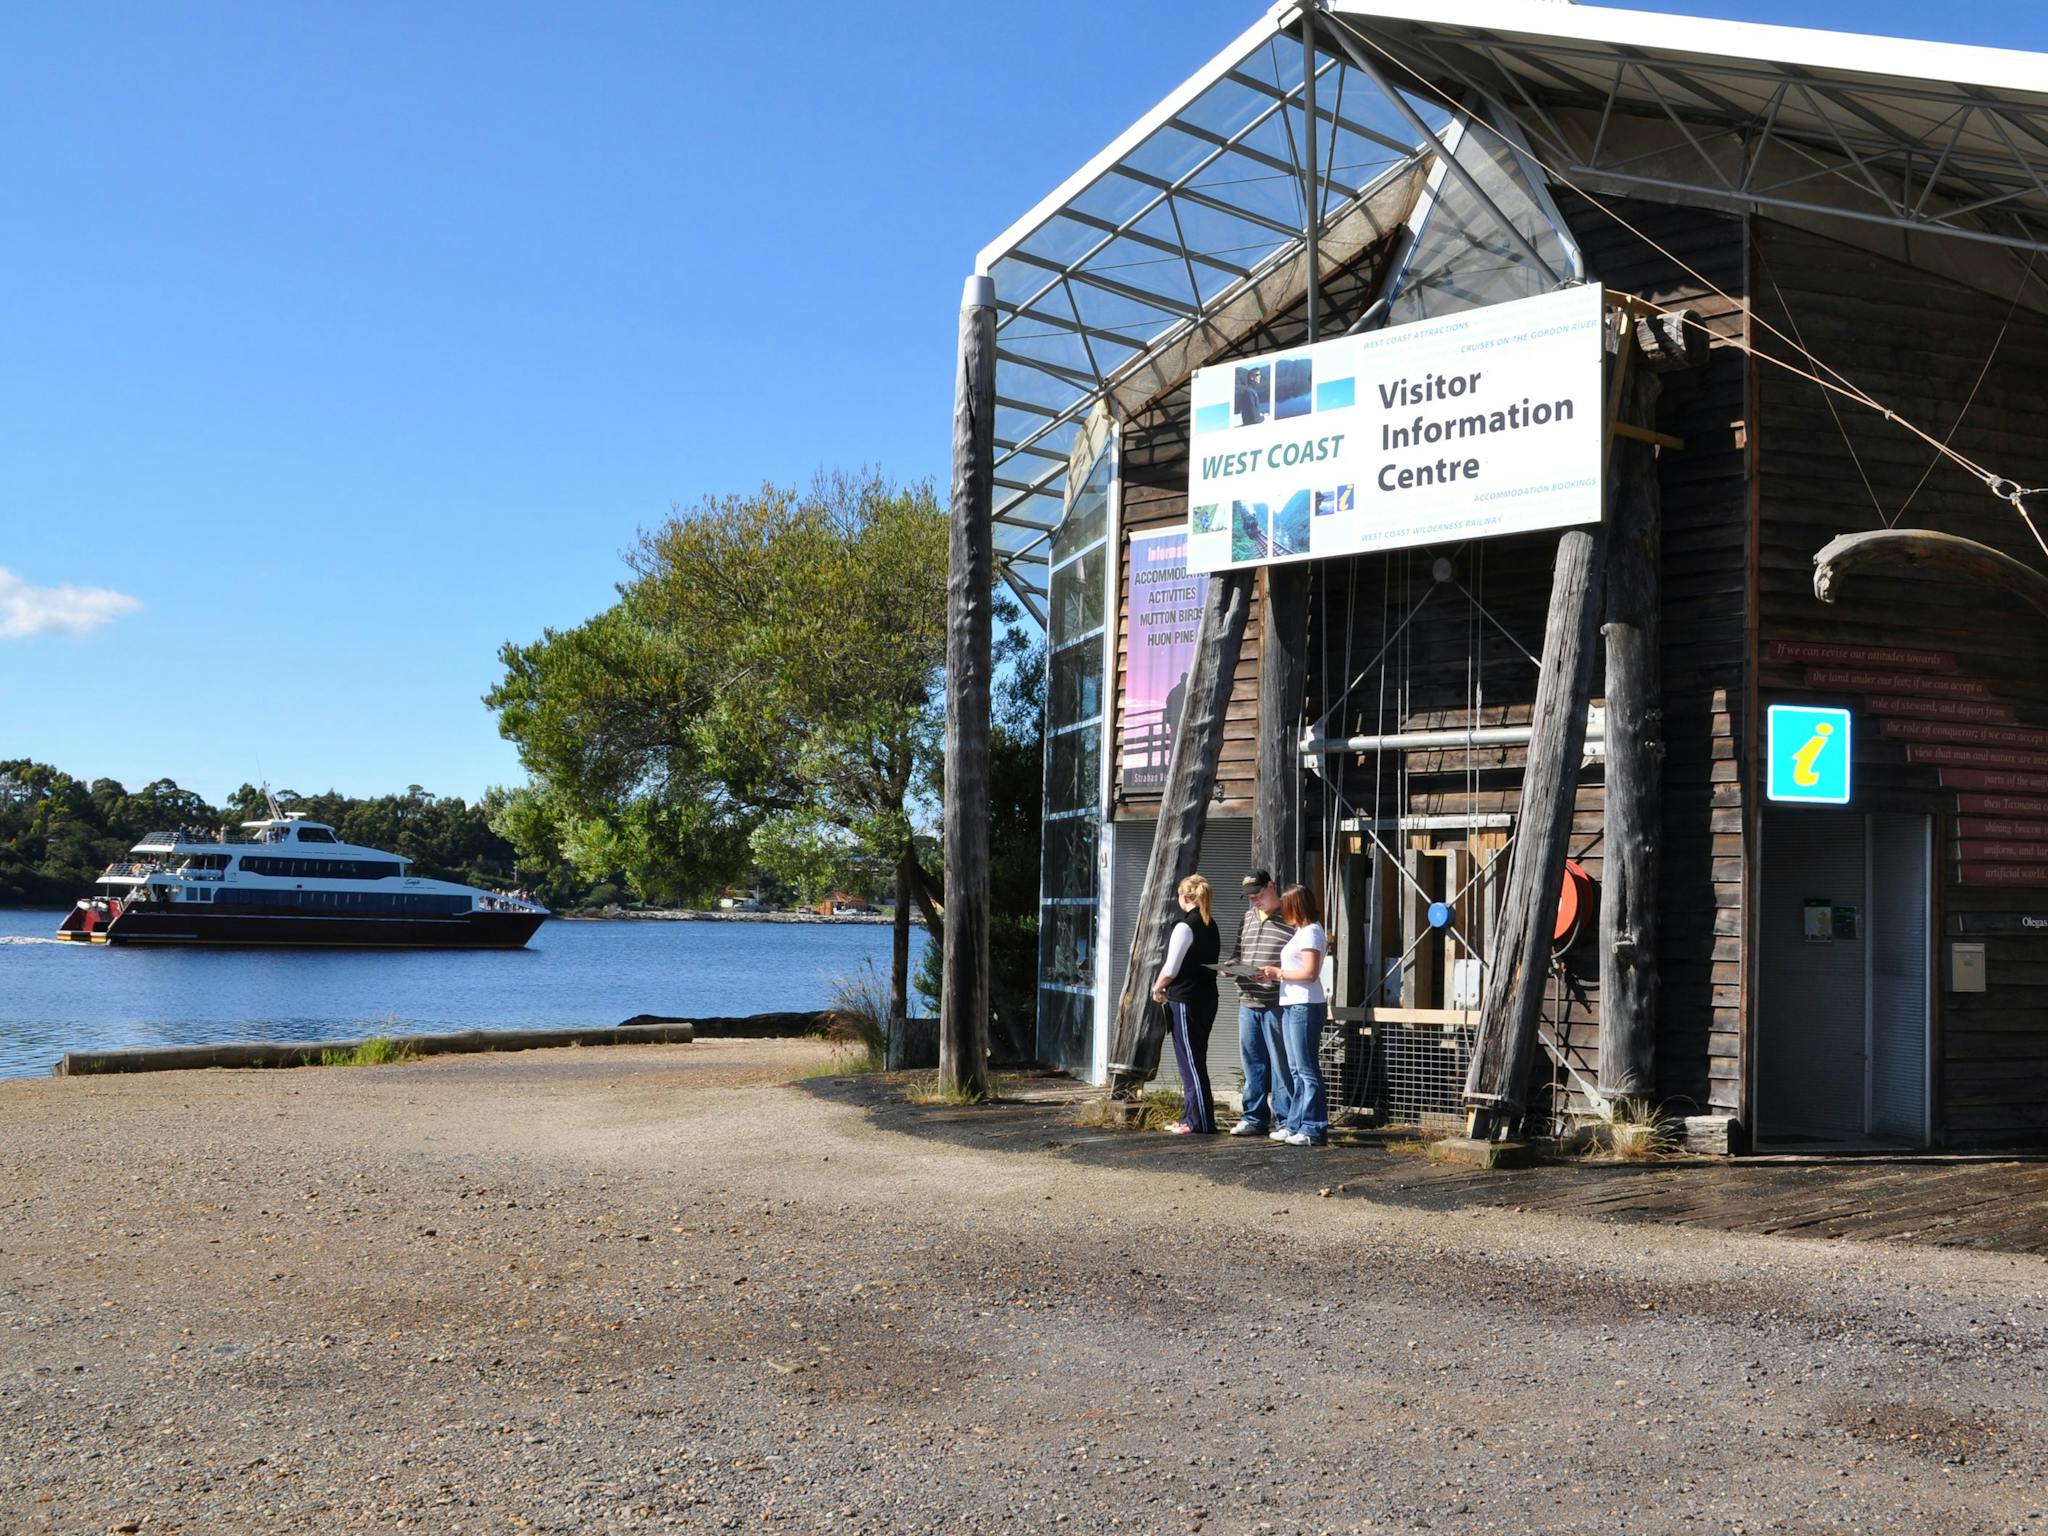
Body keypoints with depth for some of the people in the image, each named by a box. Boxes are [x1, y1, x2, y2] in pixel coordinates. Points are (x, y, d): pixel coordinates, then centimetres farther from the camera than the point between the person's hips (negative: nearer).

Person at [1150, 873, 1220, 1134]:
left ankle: (1201, 1122, -3)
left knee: (1190, 1061, -4)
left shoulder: (1185, 926, -14)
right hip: (1207, 996, 9)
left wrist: (1157, 988, 2)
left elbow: (1171, 968, -16)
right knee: (1196, 1060, 15)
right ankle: (1193, 1118, 21)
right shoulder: (1211, 926, 12)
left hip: (1185, 999, -9)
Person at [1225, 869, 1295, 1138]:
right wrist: (1231, 965, 3)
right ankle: (1254, 1118, 20)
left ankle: (1283, 1121, 5)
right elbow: (1238, 952, 24)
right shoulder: (1247, 917, 18)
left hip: (1277, 1004, -7)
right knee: (1252, 1062, 11)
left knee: (1280, 1063, -2)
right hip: (1248, 1002, 7)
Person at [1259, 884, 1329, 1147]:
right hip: (1291, 1006, 10)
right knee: (1295, 1069, 13)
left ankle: (1314, 1129, -4)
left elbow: (1309, 973, -19)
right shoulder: (1300, 931, 18)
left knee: (1306, 1069, -7)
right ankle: (1295, 1125, 18)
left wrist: (1279, 973, -10)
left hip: (1305, 1006, -10)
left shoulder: (1310, 932, -11)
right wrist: (1273, 975, 5)